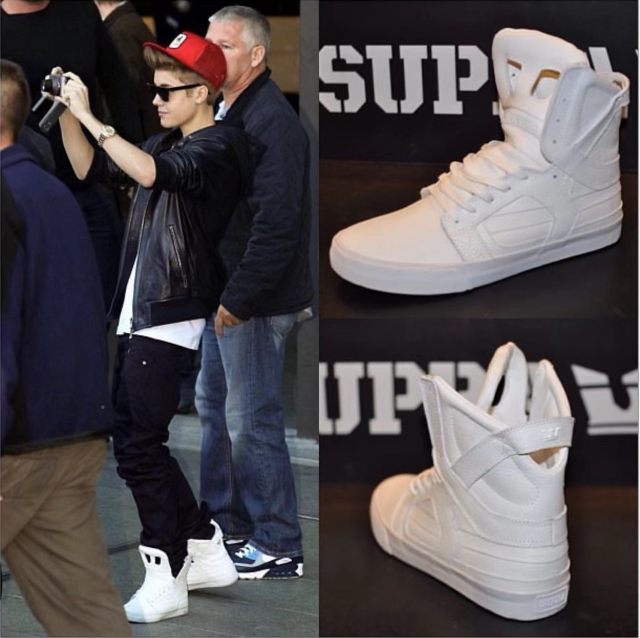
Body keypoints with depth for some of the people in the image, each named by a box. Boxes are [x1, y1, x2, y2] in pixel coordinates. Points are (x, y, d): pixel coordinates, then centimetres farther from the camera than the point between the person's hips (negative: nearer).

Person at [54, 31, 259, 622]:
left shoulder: (220, 146, -11)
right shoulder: (168, 144, 17)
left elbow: (150, 173, -29)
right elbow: (92, 169, 20)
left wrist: (90, 116, -26)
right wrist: (68, 115, 5)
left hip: (172, 318, -10)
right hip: (139, 315, 10)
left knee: (138, 445, -10)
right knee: (134, 441, 14)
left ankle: (166, 583, -3)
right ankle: (207, 552, 23)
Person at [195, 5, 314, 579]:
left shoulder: (271, 122, -20)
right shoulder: (228, 113, 13)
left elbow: (276, 222, -26)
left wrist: (239, 298, -24)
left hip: (255, 303, -11)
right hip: (222, 295, 11)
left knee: (252, 423, -5)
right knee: (214, 407, 20)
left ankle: (279, 548, 4)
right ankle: (226, 523, 33)